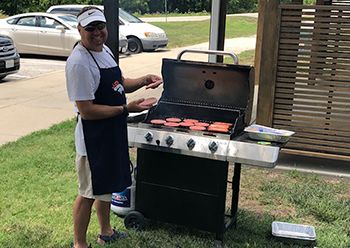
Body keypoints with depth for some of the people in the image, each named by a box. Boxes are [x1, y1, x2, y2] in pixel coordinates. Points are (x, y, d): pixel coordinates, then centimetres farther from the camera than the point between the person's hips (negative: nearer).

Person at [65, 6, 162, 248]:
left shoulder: (105, 50, 5)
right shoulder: (79, 62, -23)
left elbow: (120, 83, 18)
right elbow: (86, 110, -25)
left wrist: (145, 80, 0)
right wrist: (126, 109, -23)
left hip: (114, 132, 9)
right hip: (94, 136, -9)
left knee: (107, 185, 23)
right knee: (89, 192, 6)